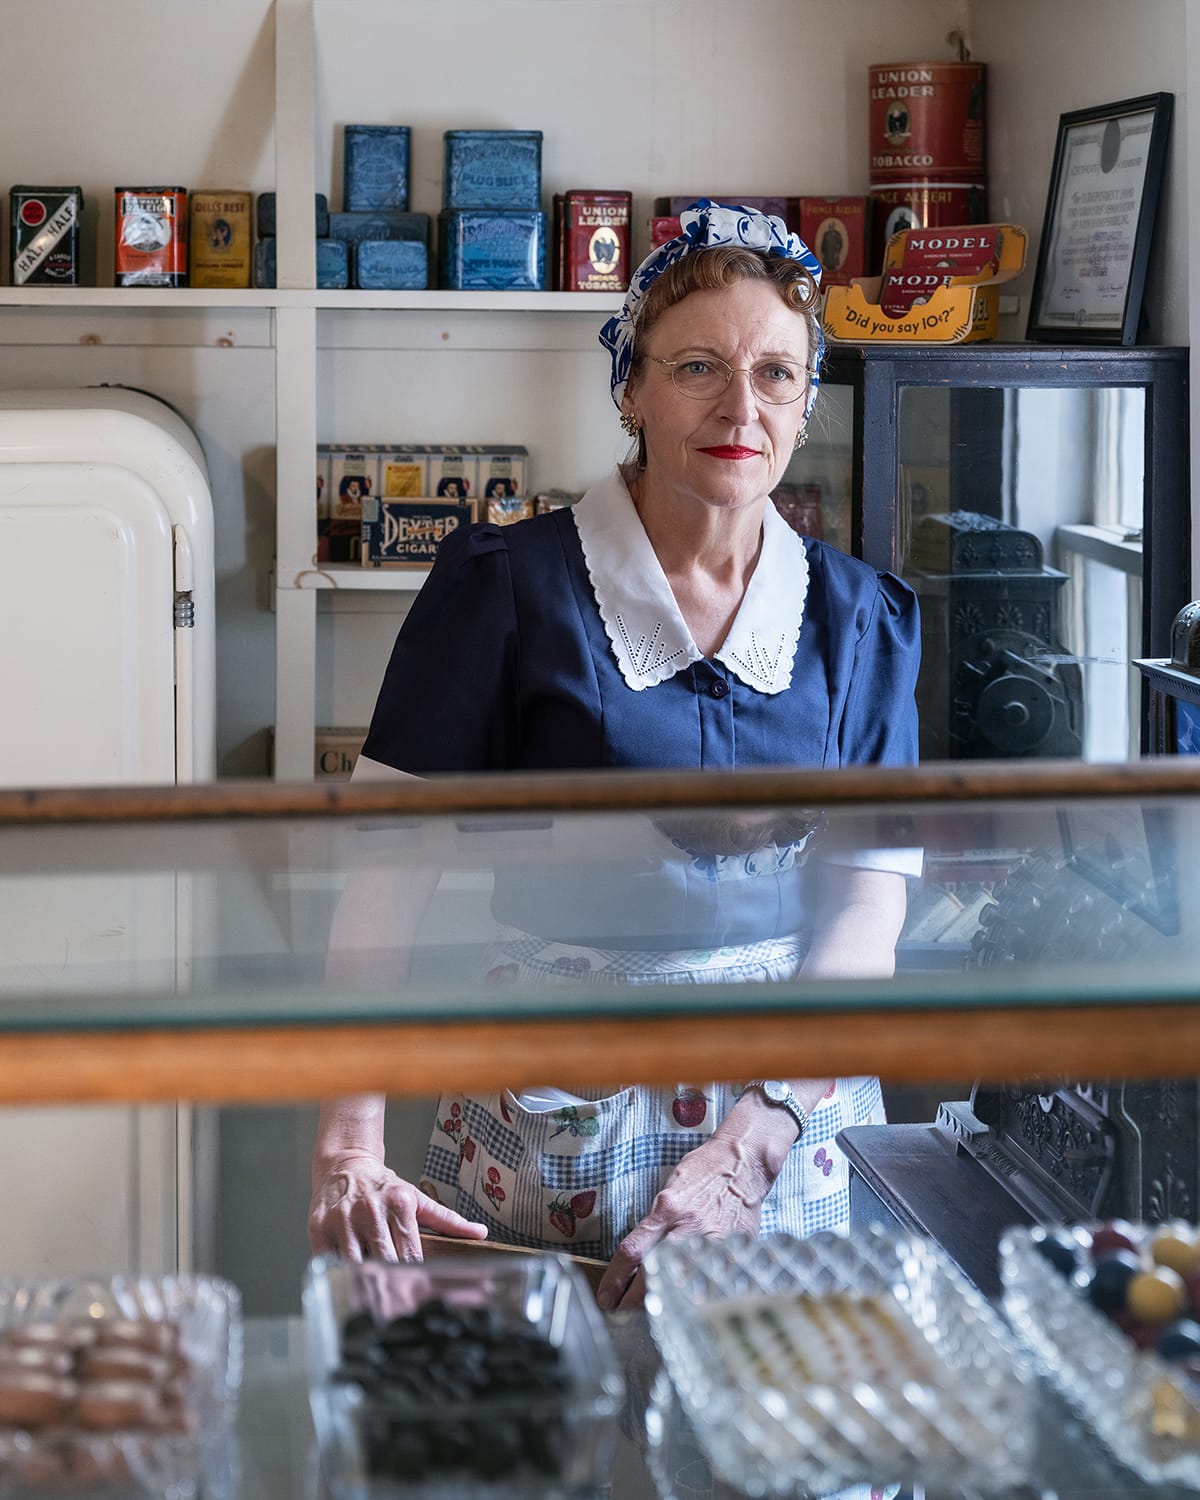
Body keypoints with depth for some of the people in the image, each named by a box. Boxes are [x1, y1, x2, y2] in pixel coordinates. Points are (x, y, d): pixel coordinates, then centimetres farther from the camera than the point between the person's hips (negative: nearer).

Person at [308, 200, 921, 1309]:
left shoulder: (858, 617, 2)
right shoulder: (508, 587, -6)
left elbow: (865, 911, -4)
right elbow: (386, 862, -11)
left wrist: (745, 1153, -19)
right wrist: (349, 1148, -23)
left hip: (794, 1098, 3)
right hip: (557, 1108, -2)